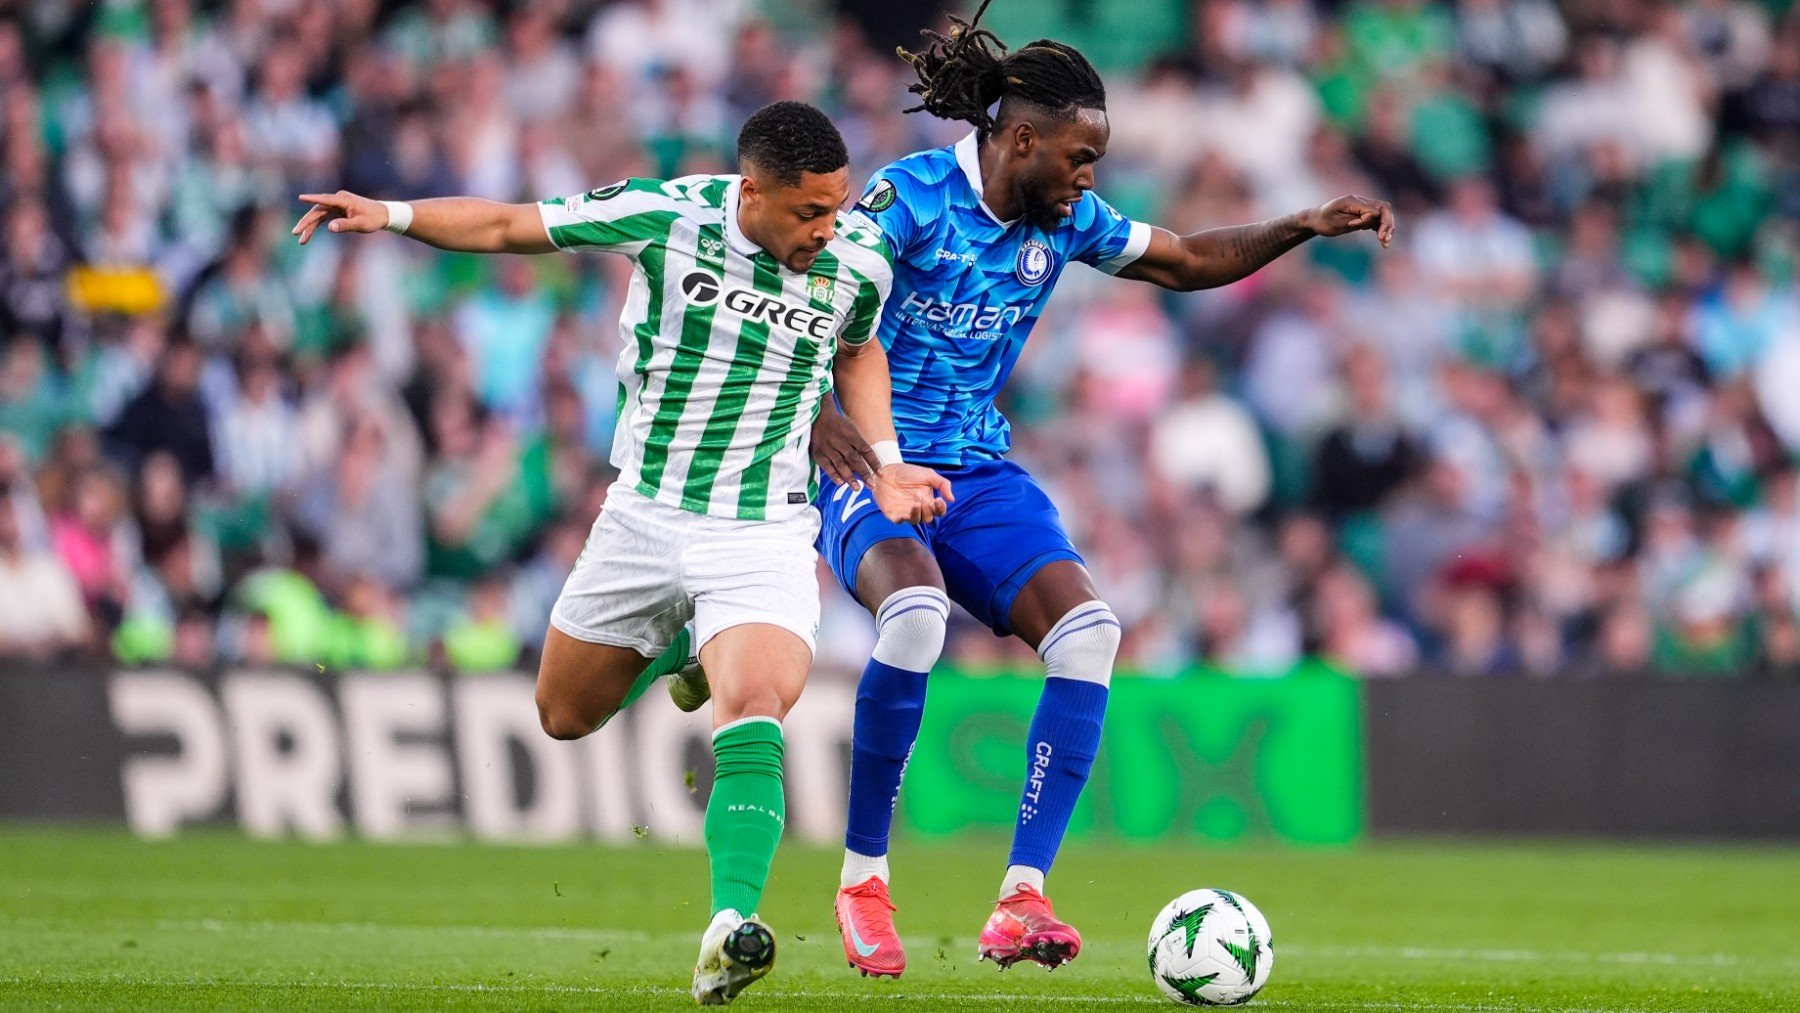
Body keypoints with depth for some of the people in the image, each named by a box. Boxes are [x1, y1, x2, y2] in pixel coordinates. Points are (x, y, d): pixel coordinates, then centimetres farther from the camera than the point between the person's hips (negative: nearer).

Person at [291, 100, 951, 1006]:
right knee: (563, 716, 16)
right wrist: (393, 215, -13)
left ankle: (729, 929, -36)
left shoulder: (860, 262, -9)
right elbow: (508, 227, -2)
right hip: (643, 516, 2)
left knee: (754, 715, -27)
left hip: (763, 537, -2)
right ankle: (675, 654, 46)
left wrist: (882, 465, 4)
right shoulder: (665, 214, -14)